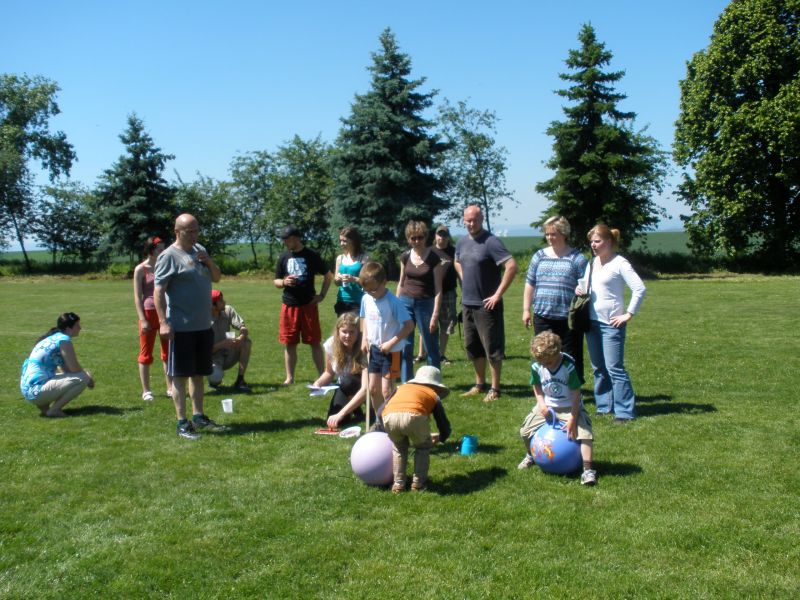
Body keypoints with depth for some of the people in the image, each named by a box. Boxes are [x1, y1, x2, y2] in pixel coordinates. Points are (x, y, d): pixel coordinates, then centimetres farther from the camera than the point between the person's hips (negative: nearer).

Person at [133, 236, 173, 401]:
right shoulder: (140, 269, -5)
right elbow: (137, 296, -7)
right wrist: (142, 320, -14)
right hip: (149, 313, -4)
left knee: (168, 352, 8)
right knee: (146, 354, 4)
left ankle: (170, 388, 15)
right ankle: (146, 391, 11)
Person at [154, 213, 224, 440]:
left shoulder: (200, 250, 12)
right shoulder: (169, 256, -10)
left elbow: (216, 277, 19)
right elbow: (158, 290, -14)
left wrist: (209, 262, -2)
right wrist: (163, 322, -20)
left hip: (203, 326, 8)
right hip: (181, 327, -7)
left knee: (198, 373, 15)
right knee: (180, 375, -1)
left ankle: (198, 416, 25)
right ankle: (182, 423, 4)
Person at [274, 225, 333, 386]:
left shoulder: (311, 255, -2)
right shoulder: (284, 257, 7)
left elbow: (328, 275, 6)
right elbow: (276, 281, 13)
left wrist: (322, 295, -1)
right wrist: (284, 282, -9)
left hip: (308, 305, -3)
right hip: (289, 305, 3)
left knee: (315, 342, 0)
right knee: (289, 343, 6)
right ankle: (289, 378, 16)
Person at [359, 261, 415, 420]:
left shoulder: (393, 302, -21)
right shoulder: (366, 299, -1)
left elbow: (409, 325, -20)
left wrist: (392, 343, -21)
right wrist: (364, 338, 2)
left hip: (391, 351, -6)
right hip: (374, 349, 7)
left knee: (386, 390, -6)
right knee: (373, 388, 12)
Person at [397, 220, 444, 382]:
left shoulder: (434, 257, -8)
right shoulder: (405, 256, 4)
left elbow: (438, 289, -9)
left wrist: (435, 315, -14)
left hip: (425, 303, -3)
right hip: (405, 302, 4)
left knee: (431, 347, 4)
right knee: (405, 347, 4)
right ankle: (406, 384, 12)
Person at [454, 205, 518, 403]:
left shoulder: (491, 242, -14)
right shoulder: (462, 243, 9)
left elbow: (511, 267, -22)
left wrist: (498, 294, -19)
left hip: (486, 305, -8)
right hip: (467, 303, 8)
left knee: (492, 348, -1)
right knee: (472, 346, 14)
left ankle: (495, 389, 7)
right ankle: (480, 385, 26)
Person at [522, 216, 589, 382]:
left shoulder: (577, 258, 0)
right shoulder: (539, 256, 11)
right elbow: (530, 284, 14)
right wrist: (526, 309, 11)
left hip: (568, 318, -4)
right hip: (542, 317, 4)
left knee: (571, 357, 2)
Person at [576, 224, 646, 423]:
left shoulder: (619, 263, -11)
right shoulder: (593, 262, 11)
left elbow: (640, 289, -17)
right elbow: (586, 285, 25)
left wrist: (629, 314, -16)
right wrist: (580, 289, 2)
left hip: (611, 324, -8)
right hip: (592, 322, 8)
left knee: (614, 368, -8)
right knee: (598, 368, 13)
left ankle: (625, 411, -2)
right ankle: (604, 406, 23)